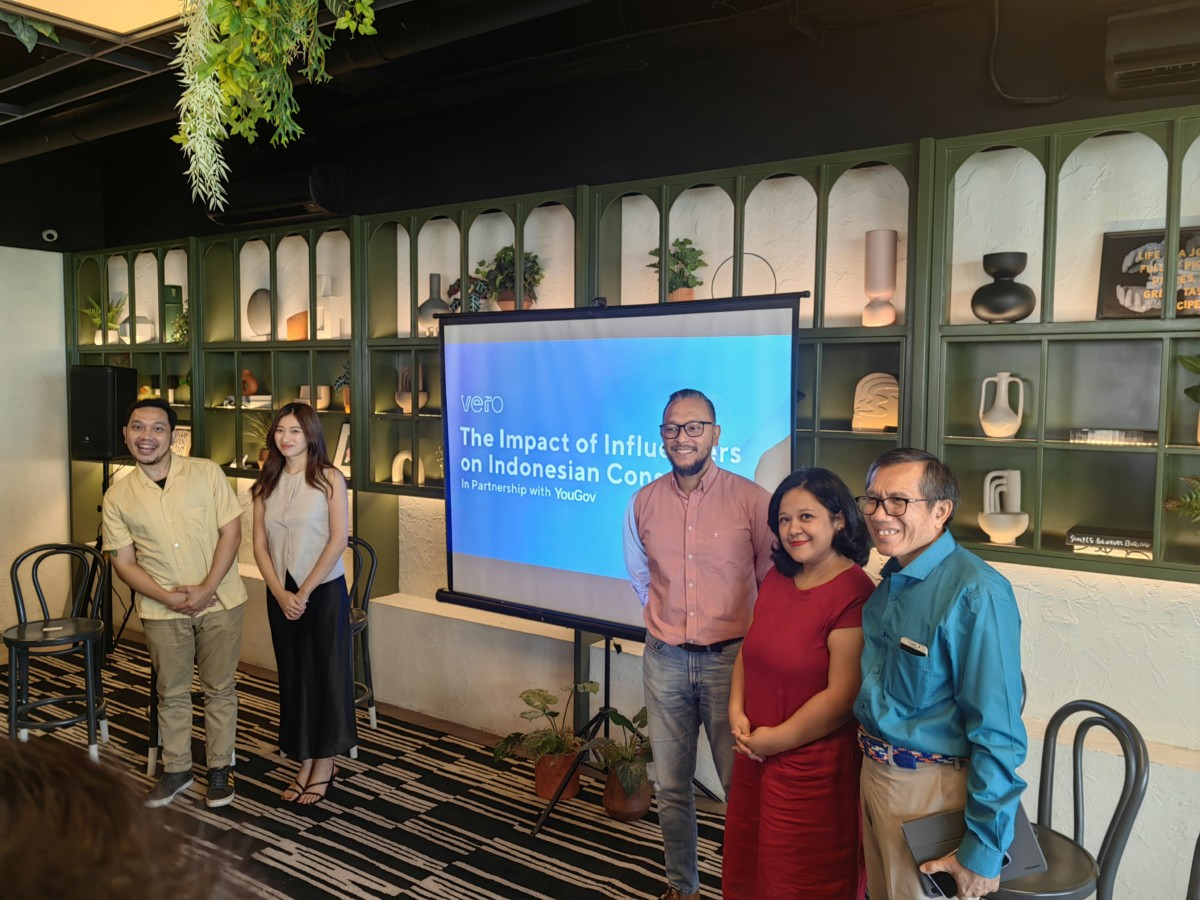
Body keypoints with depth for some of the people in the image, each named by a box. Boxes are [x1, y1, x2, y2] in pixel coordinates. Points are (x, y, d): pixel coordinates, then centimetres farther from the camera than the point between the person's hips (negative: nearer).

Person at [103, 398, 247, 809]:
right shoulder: (118, 496, -2)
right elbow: (123, 562, 0)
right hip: (162, 610, 2)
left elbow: (231, 532, -7)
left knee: (220, 689, 10)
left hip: (219, 602, -1)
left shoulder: (206, 472, -7)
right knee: (172, 694, 15)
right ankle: (176, 770, 32)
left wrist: (206, 589, -16)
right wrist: (168, 597, -14)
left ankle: (220, 767, 26)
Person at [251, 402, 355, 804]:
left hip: (324, 590, -4)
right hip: (281, 594, 4)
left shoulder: (329, 478, -6)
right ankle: (305, 763, 23)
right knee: (293, 676, 11)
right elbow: (260, 545, 3)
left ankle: (324, 764, 18)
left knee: (326, 674, 4)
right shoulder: (267, 483, 6)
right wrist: (280, 594, -9)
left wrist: (305, 592, -13)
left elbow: (338, 539, -12)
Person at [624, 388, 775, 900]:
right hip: (664, 660, 4)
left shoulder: (751, 499, -9)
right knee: (670, 786, 15)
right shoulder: (644, 502, 2)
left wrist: (754, 638, 2)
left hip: (730, 659, -3)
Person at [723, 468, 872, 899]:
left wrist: (778, 739, -15)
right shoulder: (777, 577, 4)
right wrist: (737, 713, -2)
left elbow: (841, 697, -23)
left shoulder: (854, 594, -21)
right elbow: (749, 649, 11)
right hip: (756, 755, 8)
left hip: (814, 770, -7)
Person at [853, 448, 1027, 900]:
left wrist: (983, 850, -20)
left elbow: (997, 731, -23)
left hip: (931, 790, -8)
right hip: (874, 774, 8)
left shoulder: (976, 594, -23)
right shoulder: (890, 581, 4)